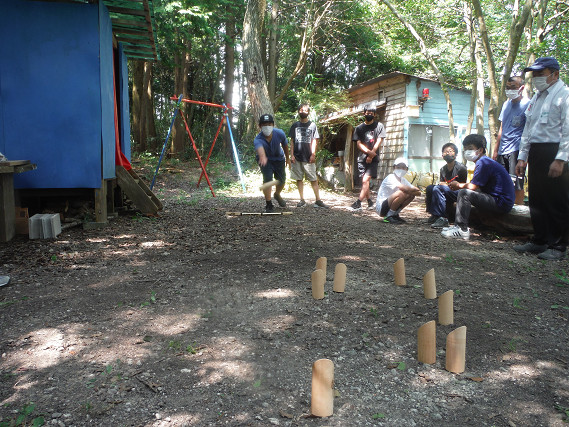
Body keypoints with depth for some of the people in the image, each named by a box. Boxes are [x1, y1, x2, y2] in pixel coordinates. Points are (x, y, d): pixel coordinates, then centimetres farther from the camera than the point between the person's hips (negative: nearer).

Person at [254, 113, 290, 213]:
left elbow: (285, 145, -5)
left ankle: (277, 195, 42)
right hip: (265, 160, -3)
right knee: (267, 179, -21)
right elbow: (260, 148, -60)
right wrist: (262, 157, -82)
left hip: (279, 158, 3)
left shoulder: (280, 133, -25)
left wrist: (287, 159, 8)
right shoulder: (258, 139, -36)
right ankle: (268, 204, -7)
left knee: (281, 181, 8)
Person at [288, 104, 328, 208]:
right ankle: (302, 200, 10)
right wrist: (292, 154, 1)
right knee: (299, 179, 4)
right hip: (297, 157, 2)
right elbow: (292, 141, 10)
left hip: (308, 157, -2)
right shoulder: (295, 125, 12)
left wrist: (313, 154, -5)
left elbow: (314, 141, 4)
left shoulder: (312, 125, 8)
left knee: (313, 179, -3)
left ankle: (318, 200, -1)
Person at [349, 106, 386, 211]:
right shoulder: (359, 128, 12)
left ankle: (358, 203, -19)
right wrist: (369, 152, -13)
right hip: (362, 158, 4)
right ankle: (370, 202, 18)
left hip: (373, 159, -4)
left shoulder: (379, 126, 6)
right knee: (364, 181, 5)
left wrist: (371, 156, -10)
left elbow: (379, 142, -2)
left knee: (365, 180, -15)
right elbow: (358, 144, 2)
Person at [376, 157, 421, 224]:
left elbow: (418, 192, 2)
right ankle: (389, 216, -13)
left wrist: (410, 190, -17)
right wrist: (414, 189, -13)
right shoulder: (390, 178, -17)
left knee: (411, 195, -1)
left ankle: (394, 214, 7)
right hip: (381, 207, -8)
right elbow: (405, 188, -32)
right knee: (401, 193, -29)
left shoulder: (403, 180, 8)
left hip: (389, 205, 8)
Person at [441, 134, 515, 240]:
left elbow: (473, 186, -17)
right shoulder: (484, 161, 18)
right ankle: (458, 225, 17)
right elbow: (476, 186, 13)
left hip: (502, 203, -11)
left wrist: (458, 185, 1)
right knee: (466, 191, 20)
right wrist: (459, 185, 2)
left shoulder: (483, 162, -15)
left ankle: (462, 229, -20)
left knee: (464, 193, -20)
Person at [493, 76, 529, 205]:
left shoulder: (527, 104, -3)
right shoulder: (506, 104, 17)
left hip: (516, 150, -7)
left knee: (516, 184, -7)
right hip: (502, 151, 7)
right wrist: (495, 149, 19)